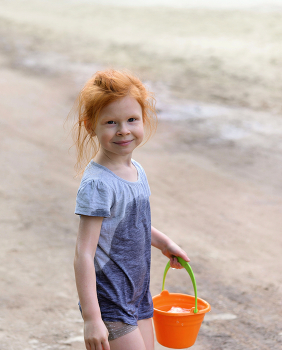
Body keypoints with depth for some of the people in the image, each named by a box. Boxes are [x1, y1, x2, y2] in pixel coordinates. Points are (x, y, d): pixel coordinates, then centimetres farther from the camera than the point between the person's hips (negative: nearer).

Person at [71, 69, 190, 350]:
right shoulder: (97, 184, -24)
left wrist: (163, 243, 32)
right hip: (108, 305, -8)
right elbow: (84, 254, -25)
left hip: (137, 297, 8)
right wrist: (91, 318, -27)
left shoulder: (136, 171, 2)